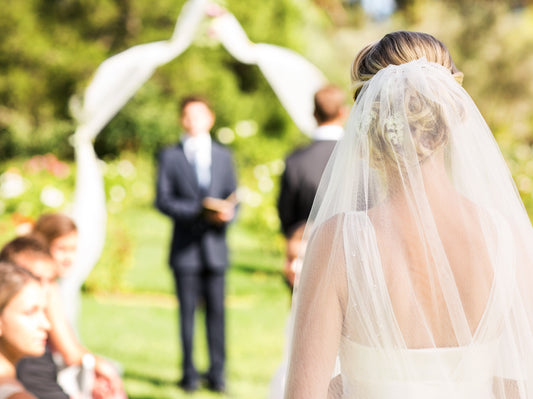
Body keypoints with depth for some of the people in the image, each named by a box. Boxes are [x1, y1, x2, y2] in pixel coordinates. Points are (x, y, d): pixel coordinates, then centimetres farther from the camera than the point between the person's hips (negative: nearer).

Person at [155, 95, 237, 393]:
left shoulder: (223, 156, 14)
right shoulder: (170, 156, 6)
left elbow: (233, 198, 12)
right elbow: (163, 200, -3)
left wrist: (226, 213, -12)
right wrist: (200, 210, -15)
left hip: (215, 246, 2)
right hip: (185, 247, -1)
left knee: (217, 310, 0)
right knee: (188, 311, 1)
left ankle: (217, 373, 6)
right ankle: (190, 373, 10)